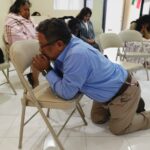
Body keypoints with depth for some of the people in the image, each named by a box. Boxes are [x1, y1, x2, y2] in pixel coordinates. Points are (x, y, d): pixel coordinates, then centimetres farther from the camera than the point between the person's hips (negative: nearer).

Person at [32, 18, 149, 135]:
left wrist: (46, 70, -22)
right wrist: (48, 67, -18)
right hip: (111, 89, 8)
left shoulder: (76, 55, -40)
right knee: (97, 119, 24)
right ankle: (133, 104, 38)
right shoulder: (68, 42, -12)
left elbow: (66, 93, -28)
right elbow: (61, 77, -1)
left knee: (118, 129, 11)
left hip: (124, 93, -8)